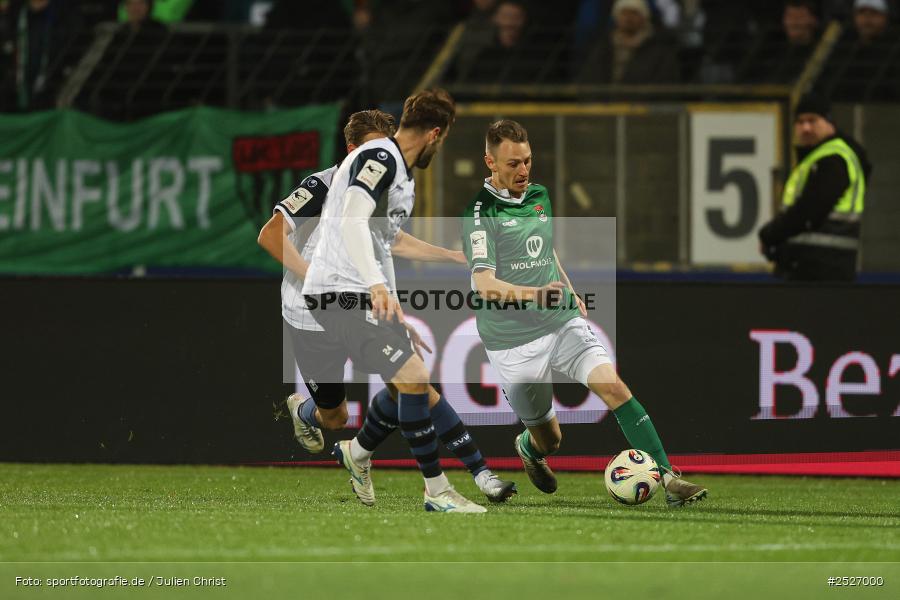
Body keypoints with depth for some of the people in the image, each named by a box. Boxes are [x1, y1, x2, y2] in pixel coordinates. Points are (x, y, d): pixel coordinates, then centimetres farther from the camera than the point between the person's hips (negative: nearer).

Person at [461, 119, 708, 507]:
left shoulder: (539, 195, 11)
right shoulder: (480, 210, -11)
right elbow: (484, 283, -21)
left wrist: (570, 293, 23)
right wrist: (533, 294, -35)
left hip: (563, 323, 5)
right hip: (512, 341, -5)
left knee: (614, 388, -19)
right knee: (549, 439, 7)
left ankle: (666, 478, -22)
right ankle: (527, 448, 46)